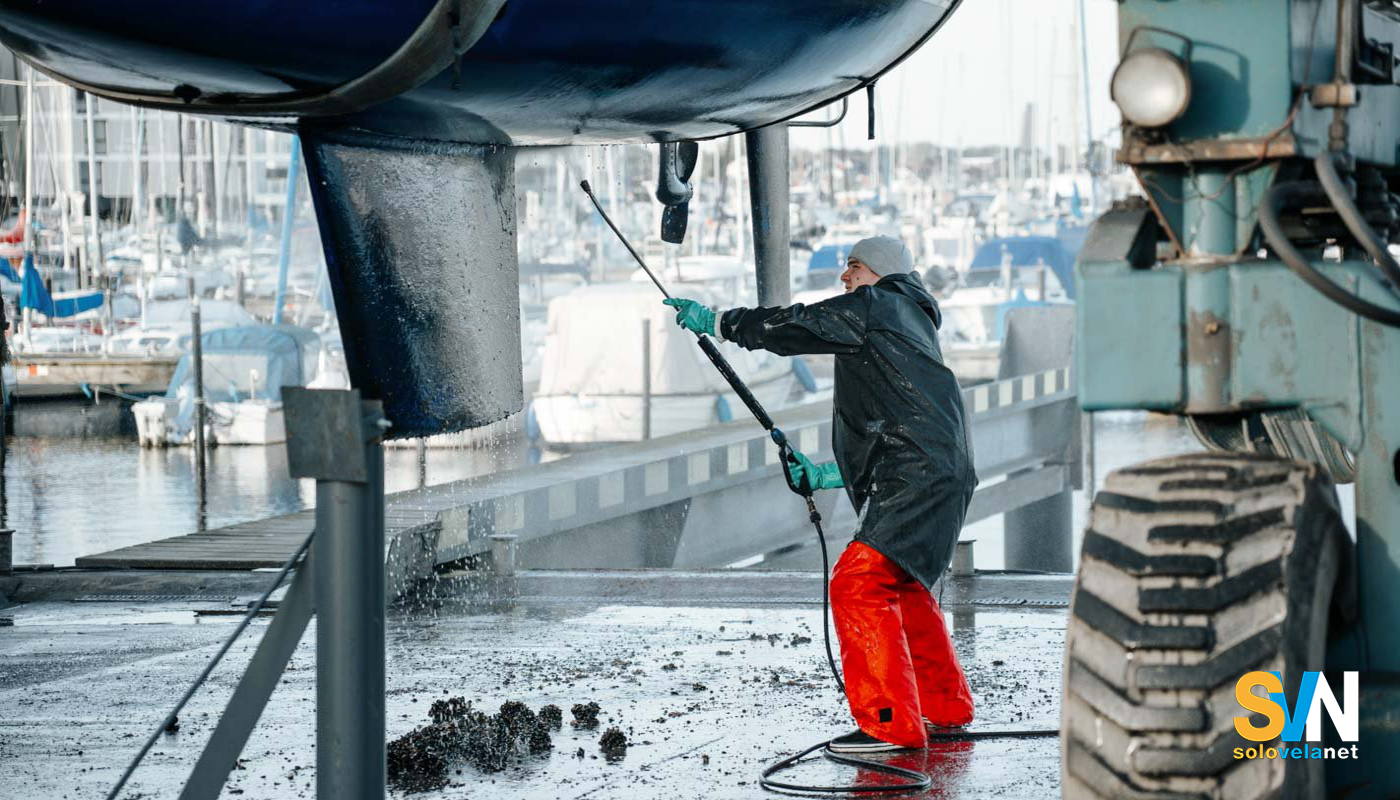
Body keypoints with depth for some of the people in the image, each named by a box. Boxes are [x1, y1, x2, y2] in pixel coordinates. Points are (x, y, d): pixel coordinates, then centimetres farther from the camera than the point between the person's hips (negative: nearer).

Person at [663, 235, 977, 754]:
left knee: (858, 585, -15)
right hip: (937, 476, 11)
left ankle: (890, 724, -18)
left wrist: (714, 322, 9)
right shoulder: (910, 326, 29)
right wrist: (826, 475, 28)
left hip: (919, 478, -11)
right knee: (900, 586, 26)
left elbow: (792, 327, -1)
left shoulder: (877, 306, 2)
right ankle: (946, 706, 35)